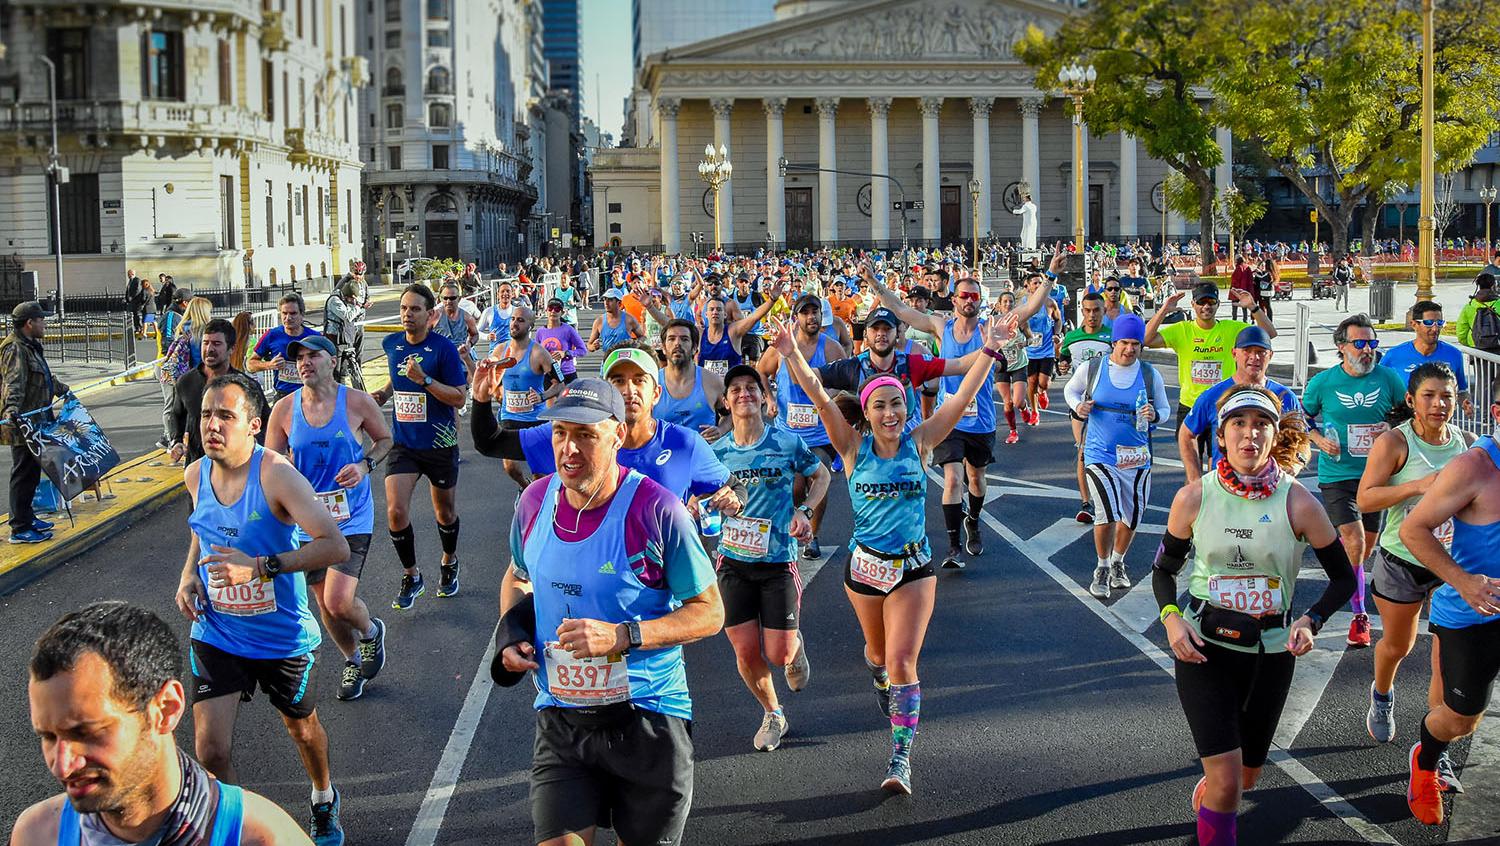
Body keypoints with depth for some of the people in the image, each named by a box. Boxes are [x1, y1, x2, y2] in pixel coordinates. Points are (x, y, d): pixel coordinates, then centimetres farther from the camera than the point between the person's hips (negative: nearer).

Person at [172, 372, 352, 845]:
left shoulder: (276, 475, -23)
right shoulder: (196, 475, -4)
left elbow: (335, 546, -31)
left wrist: (260, 566, -36)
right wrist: (189, 575, 0)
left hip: (283, 638, -3)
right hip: (216, 634, 3)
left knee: (301, 727, 21)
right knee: (210, 750, -8)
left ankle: (324, 801, 52)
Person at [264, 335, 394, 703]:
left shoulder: (357, 402, -9)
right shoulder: (285, 409, -5)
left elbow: (385, 439, 7)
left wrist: (365, 466, -12)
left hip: (351, 517, -3)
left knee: (339, 602, -15)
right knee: (325, 603, 13)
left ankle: (370, 631, 20)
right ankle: (353, 661, 38)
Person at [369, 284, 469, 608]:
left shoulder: (444, 348, -14)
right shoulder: (391, 344, 2)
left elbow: (459, 398, -16)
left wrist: (424, 379, -27)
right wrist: (383, 393, 5)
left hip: (440, 445, -3)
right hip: (403, 443, 3)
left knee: (445, 512, 14)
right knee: (395, 511, -12)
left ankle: (449, 564, 41)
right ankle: (411, 578, 6)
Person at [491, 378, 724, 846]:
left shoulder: (657, 510, -16)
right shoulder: (535, 500, -1)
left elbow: (710, 613, -11)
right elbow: (518, 576, 20)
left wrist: (621, 636, -23)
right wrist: (512, 636, 0)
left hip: (646, 718, -3)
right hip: (560, 719, 3)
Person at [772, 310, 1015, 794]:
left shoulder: (919, 442, -5)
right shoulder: (854, 447, -6)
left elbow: (963, 396, -10)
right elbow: (820, 399, -18)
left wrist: (990, 350, -17)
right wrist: (792, 356, -30)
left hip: (913, 567, -1)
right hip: (864, 565, 1)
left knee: (903, 661, -11)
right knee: (878, 652, 21)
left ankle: (901, 758, -7)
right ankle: (883, 683, 58)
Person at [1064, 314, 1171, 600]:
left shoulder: (1149, 374, 0)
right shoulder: (1091, 369, -3)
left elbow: (1165, 410, 9)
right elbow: (1070, 390, 15)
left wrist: (1154, 415, -14)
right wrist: (1078, 406, -6)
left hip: (1137, 458, 3)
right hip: (1100, 455, -3)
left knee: (1132, 517, 12)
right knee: (1108, 514, -17)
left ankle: (1117, 563, 39)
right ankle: (1102, 569, 6)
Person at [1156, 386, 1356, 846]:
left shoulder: (1297, 502, -11)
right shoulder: (1194, 498, -10)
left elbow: (1343, 578, 0)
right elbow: (1164, 569, 4)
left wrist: (1311, 621, -17)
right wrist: (1171, 618, -14)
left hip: (1270, 653, 2)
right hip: (1203, 648, -2)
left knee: (1247, 774, 17)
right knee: (1226, 782, -12)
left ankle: (1207, 793, 52)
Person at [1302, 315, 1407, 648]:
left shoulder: (1388, 379, -2)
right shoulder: (1322, 382, -6)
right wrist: (1319, 440, -10)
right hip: (1337, 475, -3)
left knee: (1366, 548, 13)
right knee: (1354, 544, -15)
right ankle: (1360, 615, -2)